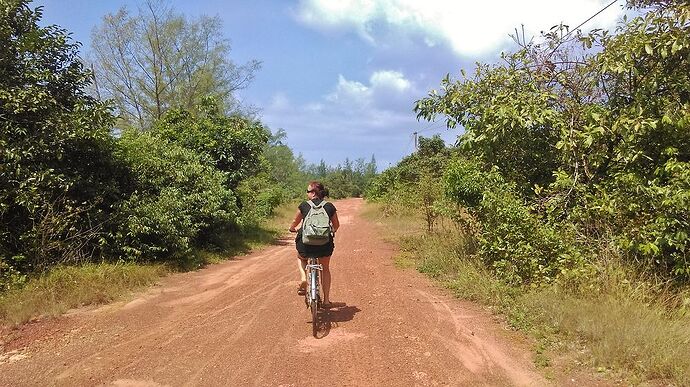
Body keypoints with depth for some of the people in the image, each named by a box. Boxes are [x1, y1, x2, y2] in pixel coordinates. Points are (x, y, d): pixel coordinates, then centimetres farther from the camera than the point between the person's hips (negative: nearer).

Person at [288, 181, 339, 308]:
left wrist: (292, 229, 38)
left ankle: (303, 278, 9)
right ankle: (326, 300, 26)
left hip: (306, 244, -1)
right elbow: (336, 225, 17)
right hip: (325, 245, 1)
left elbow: (294, 223, 15)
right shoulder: (330, 206, 5)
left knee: (301, 258, 34)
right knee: (325, 269, 25)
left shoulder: (304, 205, 1)